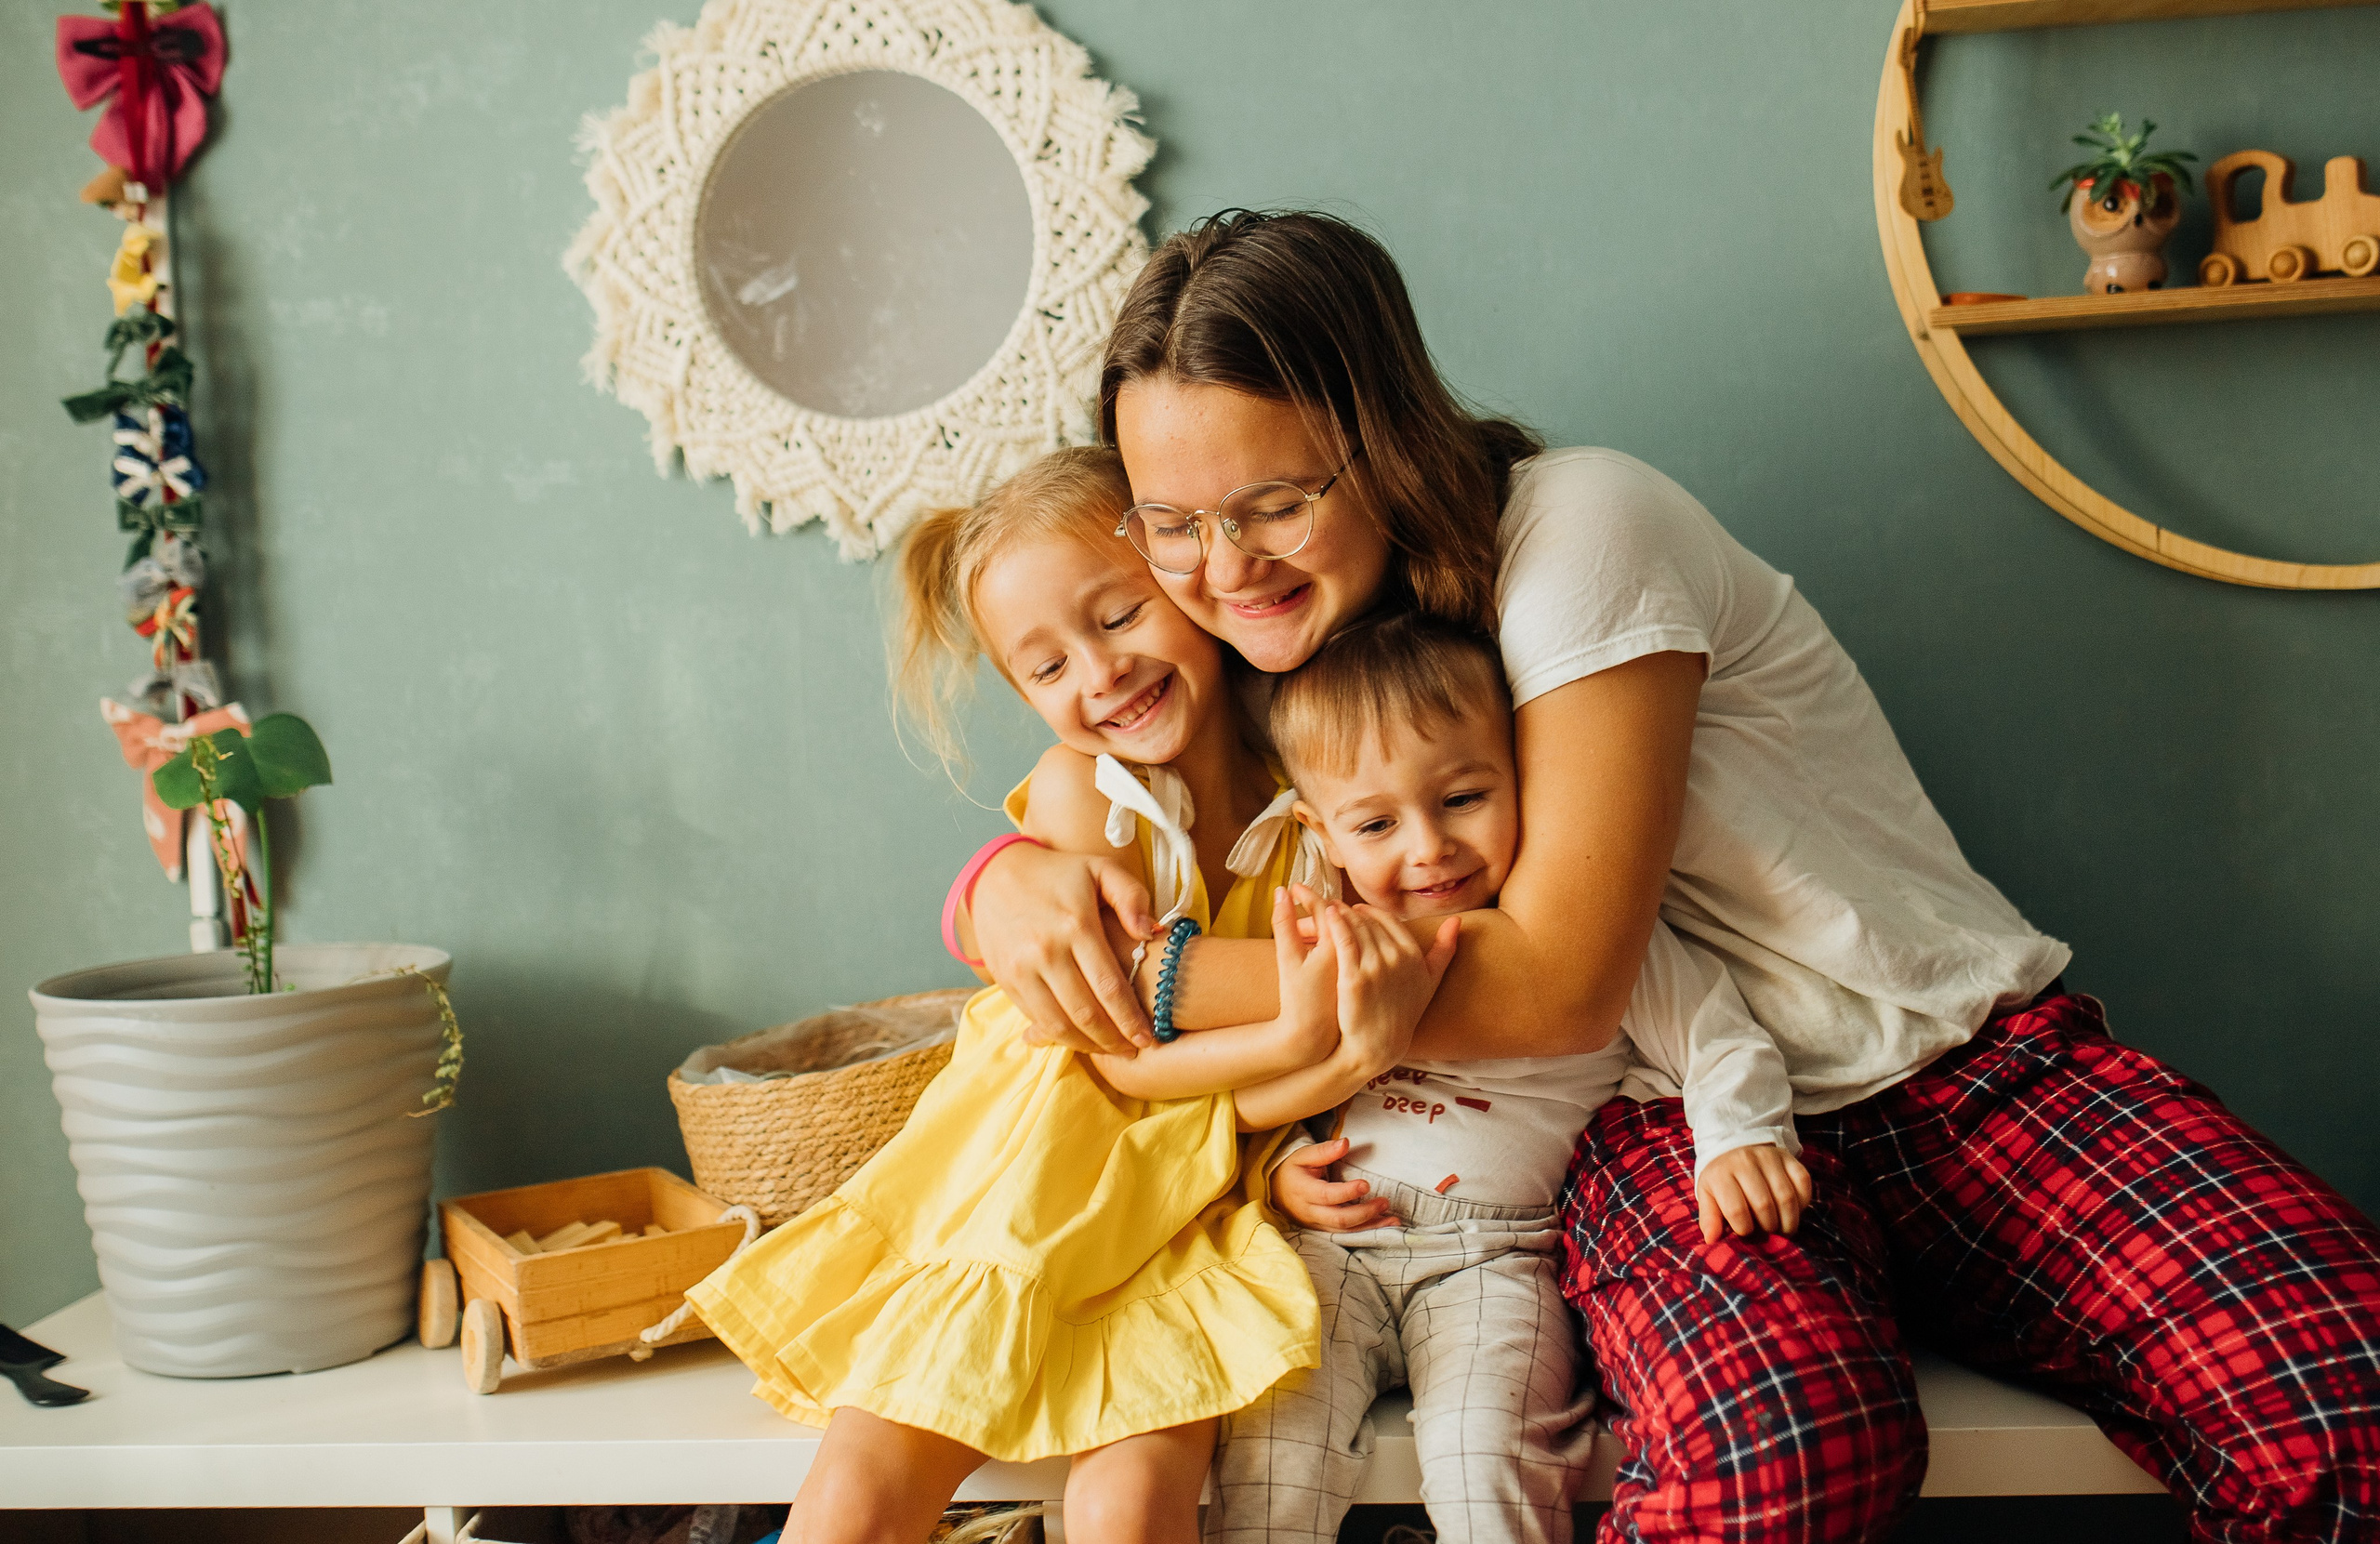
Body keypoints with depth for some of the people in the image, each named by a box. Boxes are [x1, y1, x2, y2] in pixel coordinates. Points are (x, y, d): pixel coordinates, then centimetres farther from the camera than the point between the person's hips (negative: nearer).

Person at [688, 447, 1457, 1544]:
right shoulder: (1076, 792, -10)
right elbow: (1126, 1056, -13)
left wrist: (1356, 1049, -28)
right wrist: (1301, 1040, -31)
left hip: (1201, 1207, 0)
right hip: (1024, 1183, 0)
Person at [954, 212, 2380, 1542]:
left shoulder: (1578, 527, -13)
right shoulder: (1269, 646, 5)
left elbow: (1559, 983, -19)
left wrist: (1170, 975, -18)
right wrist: (1017, 878, -14)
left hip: (1966, 1060, -2)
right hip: (1672, 1123, 2)